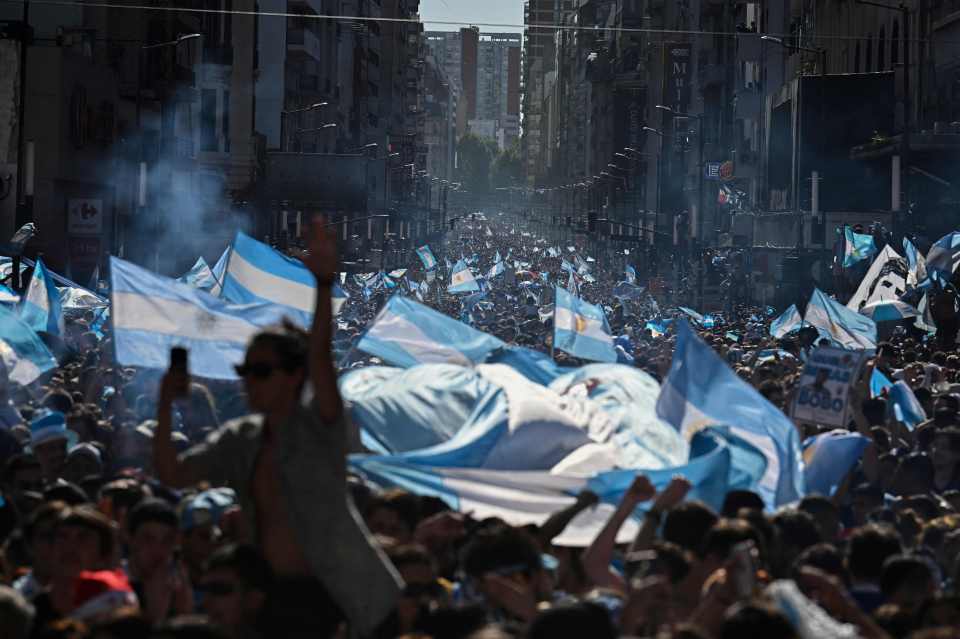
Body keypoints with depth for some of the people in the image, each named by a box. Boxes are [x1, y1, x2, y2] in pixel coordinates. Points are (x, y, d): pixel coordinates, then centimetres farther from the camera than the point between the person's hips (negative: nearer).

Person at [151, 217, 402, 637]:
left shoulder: (320, 426, -10)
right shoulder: (239, 440, 7)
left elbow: (320, 358, -27)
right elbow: (172, 474, 1)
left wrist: (324, 285, -42)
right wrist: (165, 405, -10)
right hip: (280, 596, 6)